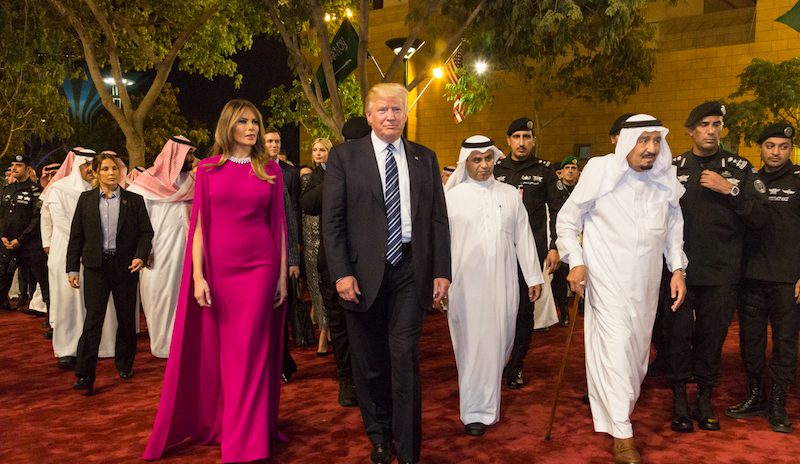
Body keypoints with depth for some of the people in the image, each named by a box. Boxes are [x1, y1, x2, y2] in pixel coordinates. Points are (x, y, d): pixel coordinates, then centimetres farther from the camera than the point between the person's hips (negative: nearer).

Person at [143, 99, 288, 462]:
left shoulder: (271, 170, 6)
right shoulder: (207, 169, 4)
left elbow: (278, 225, 5)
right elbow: (199, 224, 1)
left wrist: (282, 275, 3)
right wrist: (197, 276, -7)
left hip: (259, 268, 0)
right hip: (217, 268, 0)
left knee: (248, 352, 2)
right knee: (213, 351, 10)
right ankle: (212, 423, 30)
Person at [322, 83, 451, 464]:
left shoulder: (425, 158, 9)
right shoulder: (344, 156, 1)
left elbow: (438, 218, 7)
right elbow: (332, 221, -3)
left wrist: (441, 270, 1)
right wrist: (341, 273, -11)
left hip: (410, 271, 1)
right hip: (363, 273, 0)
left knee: (405, 359, 0)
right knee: (370, 362, 12)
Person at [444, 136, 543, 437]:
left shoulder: (510, 194, 9)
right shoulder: (452, 197, 0)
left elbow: (523, 238, 10)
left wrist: (534, 277, 10)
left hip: (503, 283, 3)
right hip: (466, 283, -3)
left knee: (499, 344, 12)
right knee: (473, 346, 1)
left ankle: (488, 398, 37)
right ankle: (475, 412, 13)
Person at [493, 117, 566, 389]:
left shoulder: (544, 170, 6)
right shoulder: (496, 169, 10)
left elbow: (558, 210, 4)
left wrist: (555, 247, -4)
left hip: (532, 251, -1)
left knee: (525, 308, 3)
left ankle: (516, 366, 15)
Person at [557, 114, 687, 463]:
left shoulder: (665, 180, 3)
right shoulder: (600, 171, -10)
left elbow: (673, 229, 16)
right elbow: (567, 220, -3)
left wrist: (677, 269, 7)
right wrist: (575, 262, -12)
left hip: (646, 282, 5)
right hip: (607, 280, -5)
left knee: (638, 347, 14)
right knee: (616, 346, -9)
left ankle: (622, 405, 36)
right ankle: (622, 434, 0)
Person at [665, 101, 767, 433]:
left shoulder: (739, 168, 5)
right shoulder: (673, 167, 5)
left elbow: (759, 218, -1)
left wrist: (731, 190, -13)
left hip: (721, 272, 1)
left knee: (712, 335, 8)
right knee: (678, 333, 1)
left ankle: (705, 399, 25)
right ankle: (680, 400, 16)